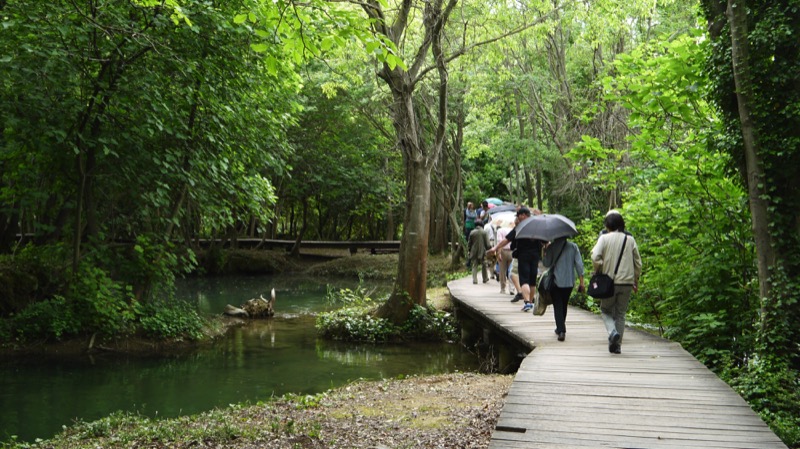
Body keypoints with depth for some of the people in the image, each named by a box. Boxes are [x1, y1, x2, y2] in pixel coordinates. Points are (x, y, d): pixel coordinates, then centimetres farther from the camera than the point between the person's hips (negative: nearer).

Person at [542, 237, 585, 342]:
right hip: (569, 282, 3)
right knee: (564, 305, 19)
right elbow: (579, 264, -3)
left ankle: (561, 330, -13)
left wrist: (544, 252, 9)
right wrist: (581, 282, 0)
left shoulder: (550, 247, -7)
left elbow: (546, 264, -3)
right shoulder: (573, 247, -1)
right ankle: (560, 328, 33)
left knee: (558, 306, 1)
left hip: (555, 282, -2)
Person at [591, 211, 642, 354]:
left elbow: (595, 257, -15)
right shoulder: (630, 240, 6)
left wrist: (598, 273, 1)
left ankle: (612, 331, -13)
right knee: (621, 314, 12)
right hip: (627, 282, 3)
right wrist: (636, 281, 20)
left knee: (606, 310, 14)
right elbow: (638, 263, 9)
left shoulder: (604, 238, -3)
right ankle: (617, 345, 11)